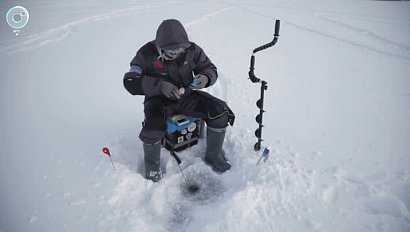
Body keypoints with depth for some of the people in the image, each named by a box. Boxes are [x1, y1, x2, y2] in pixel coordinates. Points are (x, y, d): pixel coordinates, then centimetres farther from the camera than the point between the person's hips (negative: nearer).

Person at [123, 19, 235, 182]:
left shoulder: (192, 50, -7)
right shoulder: (147, 53, -15)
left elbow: (210, 69, 3)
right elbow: (130, 81, -16)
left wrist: (205, 78, -23)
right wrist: (159, 85, -31)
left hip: (186, 96, 3)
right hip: (159, 99, -2)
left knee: (220, 111, -17)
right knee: (153, 127, -33)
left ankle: (213, 155, 6)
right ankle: (152, 166, 1)